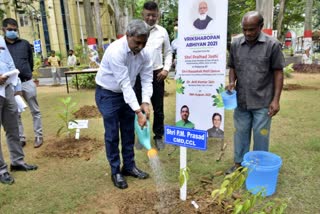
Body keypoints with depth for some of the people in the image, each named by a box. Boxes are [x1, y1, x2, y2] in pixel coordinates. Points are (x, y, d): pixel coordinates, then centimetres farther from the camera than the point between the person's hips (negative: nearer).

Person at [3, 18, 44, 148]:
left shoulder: (25, 43, 6)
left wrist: (26, 74, 8)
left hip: (27, 82, 0)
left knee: (35, 111, 5)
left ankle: (38, 136, 17)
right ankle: (20, 138, 19)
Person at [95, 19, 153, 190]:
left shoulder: (144, 53, -10)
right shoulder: (116, 51, -30)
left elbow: (147, 79, -9)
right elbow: (124, 83, -33)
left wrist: (145, 102, -25)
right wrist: (138, 112, -34)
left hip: (127, 94, 6)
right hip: (108, 94, -6)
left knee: (129, 132, 11)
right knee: (112, 134, 1)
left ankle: (129, 166, 27)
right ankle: (115, 171, 17)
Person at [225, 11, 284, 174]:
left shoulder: (272, 45, -6)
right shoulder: (236, 44, 3)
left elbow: (278, 73, -4)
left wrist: (276, 99, -10)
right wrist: (232, 82, -7)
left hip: (263, 102, -3)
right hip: (241, 100, 3)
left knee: (261, 136, 7)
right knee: (241, 133, 14)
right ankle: (239, 163, 30)